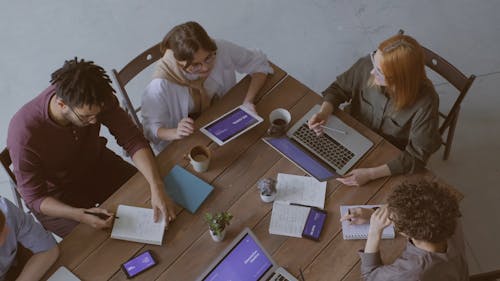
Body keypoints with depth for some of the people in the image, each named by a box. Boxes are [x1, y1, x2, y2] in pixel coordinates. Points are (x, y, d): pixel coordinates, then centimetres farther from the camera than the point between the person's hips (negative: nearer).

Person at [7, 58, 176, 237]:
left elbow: (133, 140, -21)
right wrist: (81, 215, -41)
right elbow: (34, 198, -25)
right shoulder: (24, 132, -34)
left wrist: (157, 187, -35)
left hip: (96, 166, 4)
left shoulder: (94, 100, -25)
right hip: (56, 196, -4)